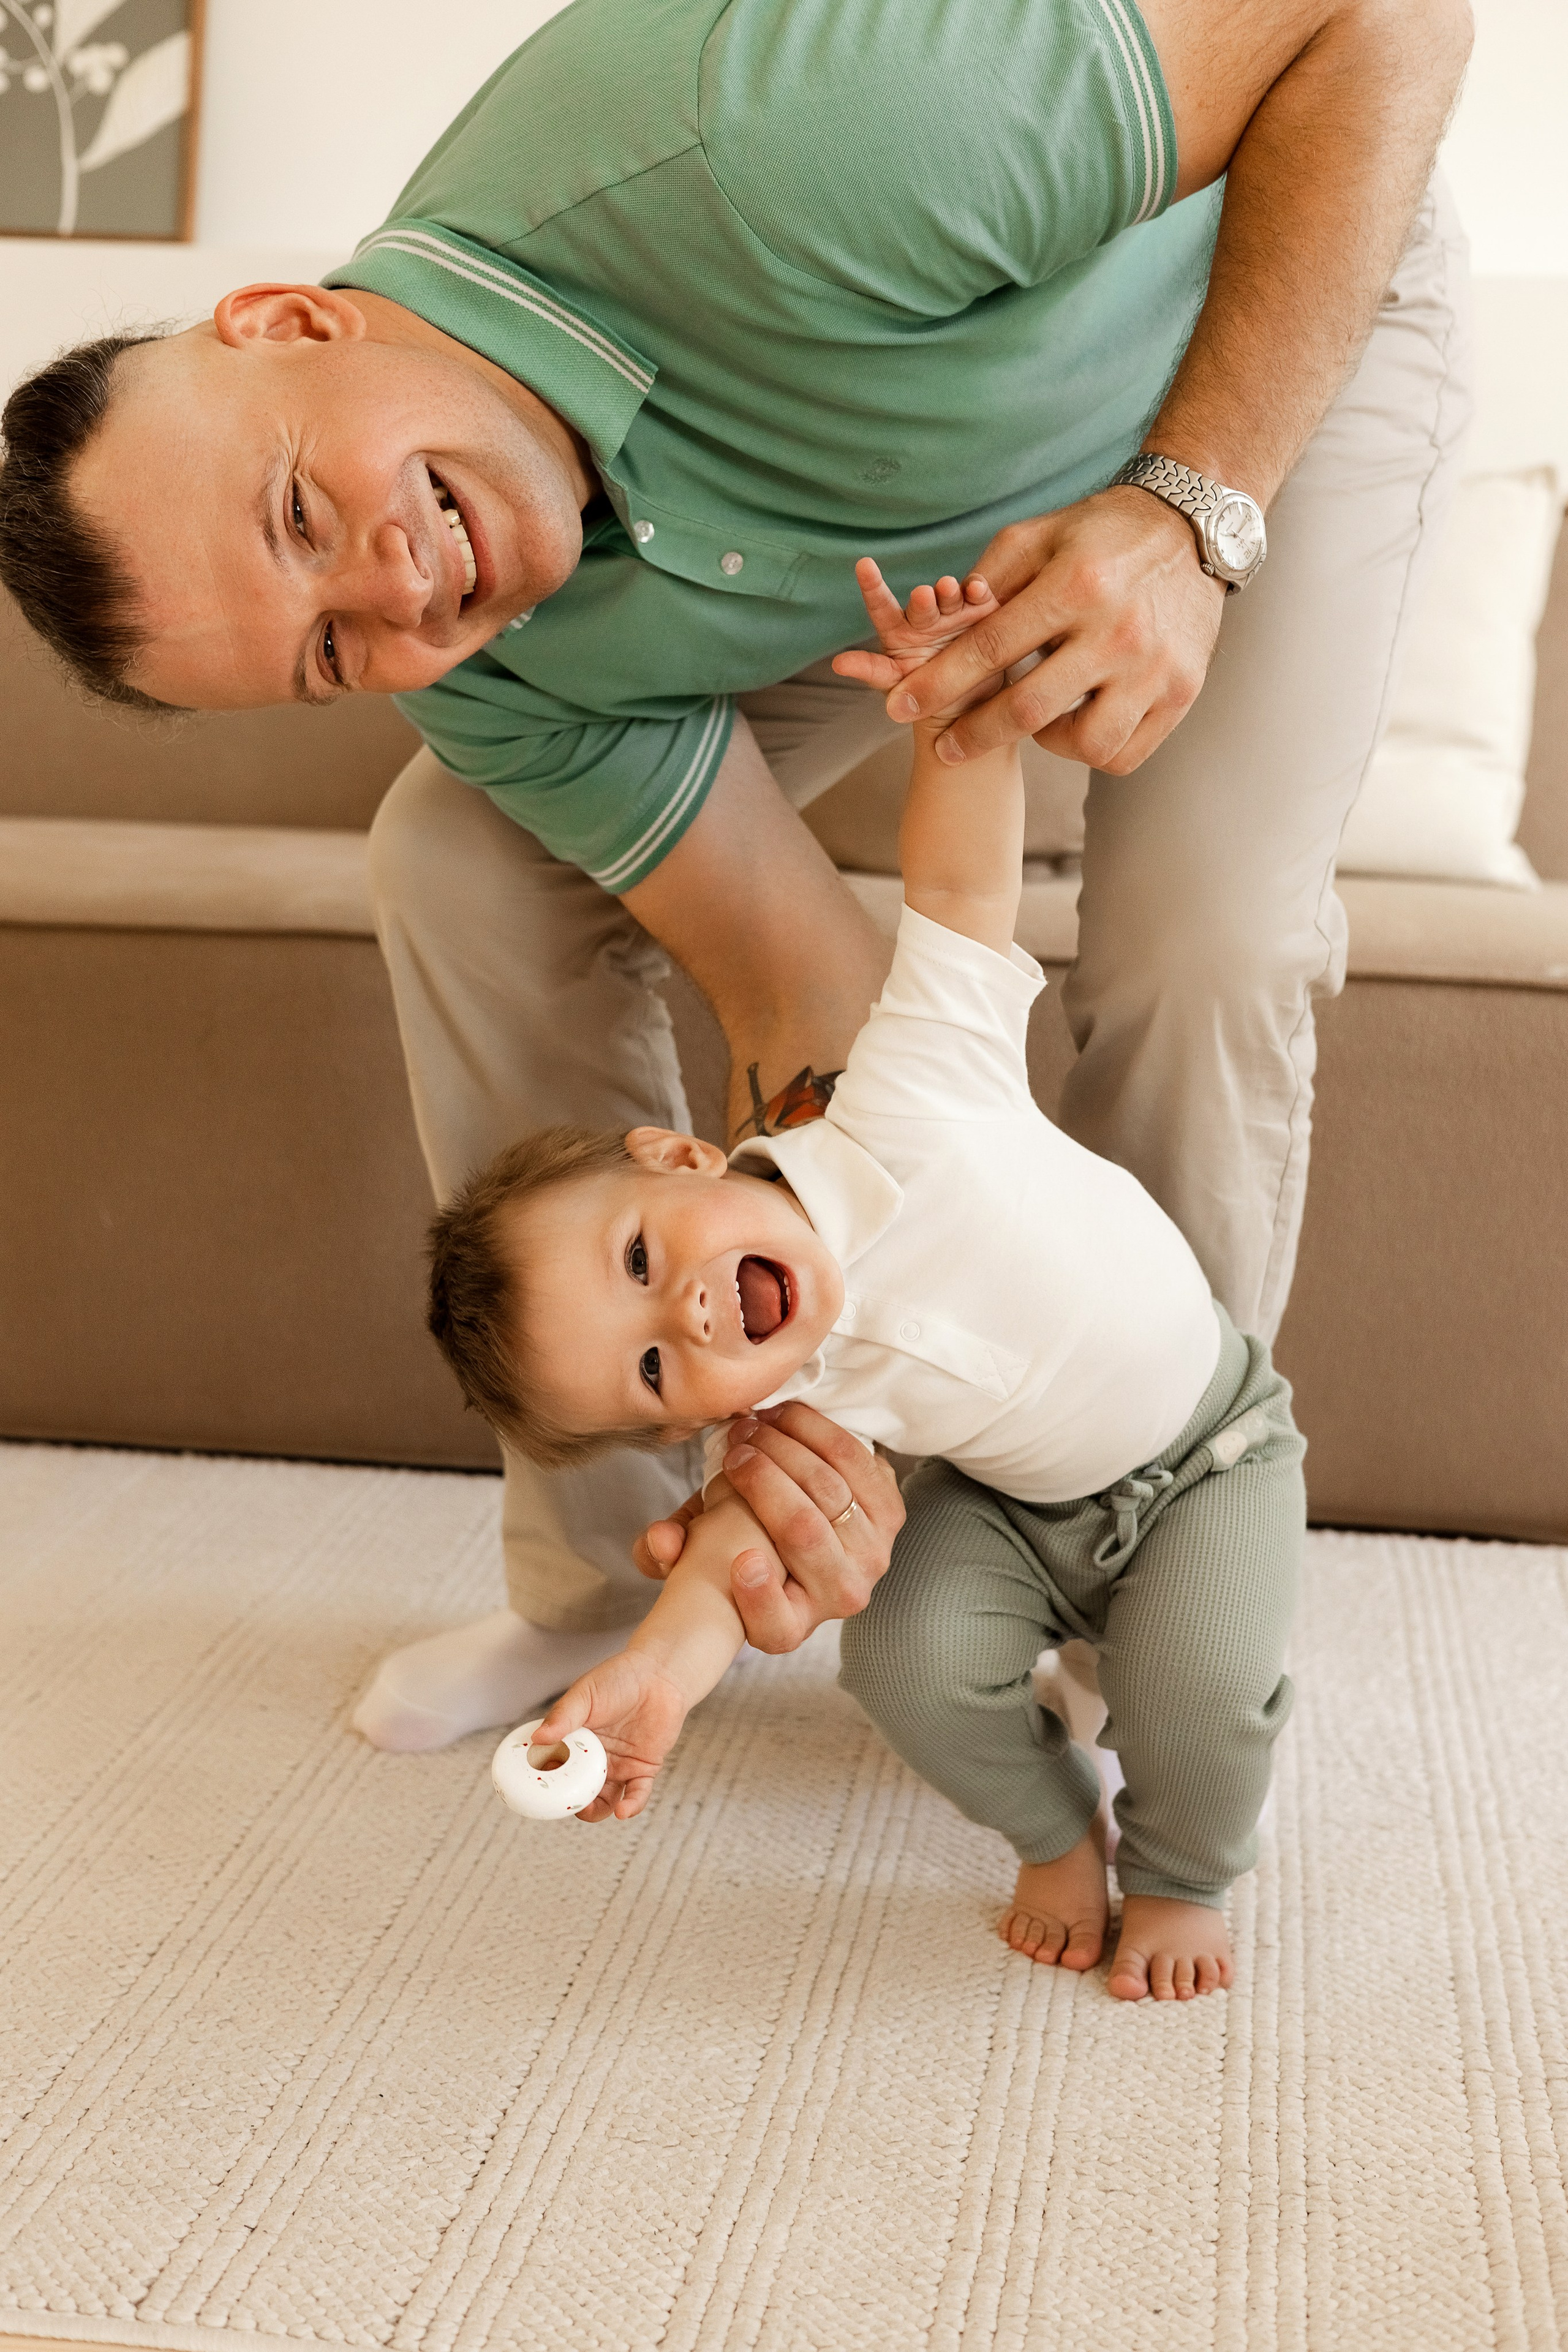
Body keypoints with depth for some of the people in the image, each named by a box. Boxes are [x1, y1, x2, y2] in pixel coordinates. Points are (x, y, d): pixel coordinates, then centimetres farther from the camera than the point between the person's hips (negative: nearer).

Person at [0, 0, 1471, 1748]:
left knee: (1205, 946, -26)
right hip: (889, 532, 4)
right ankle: (606, 1556, 6)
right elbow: (807, 989, -24)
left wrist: (1191, 512, -41)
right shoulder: (485, 677, -26)